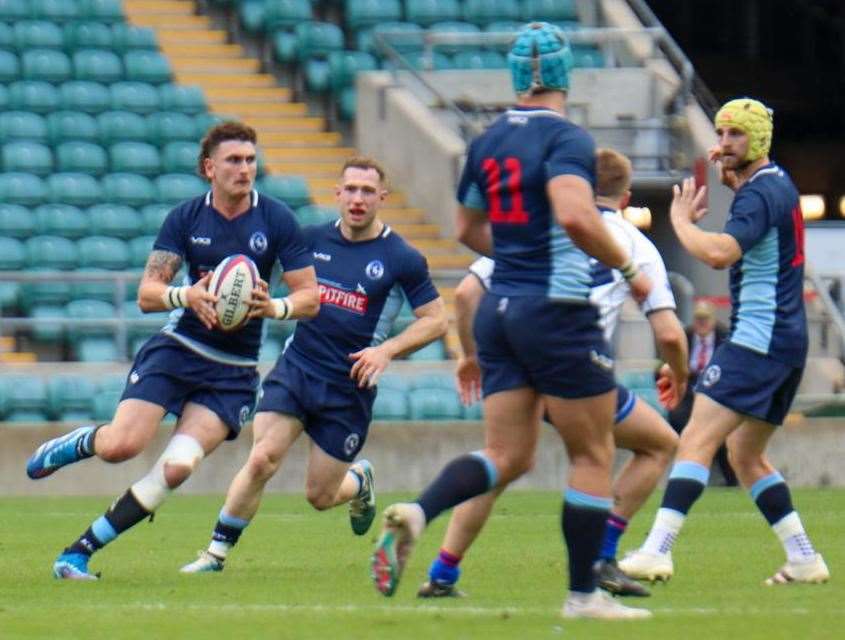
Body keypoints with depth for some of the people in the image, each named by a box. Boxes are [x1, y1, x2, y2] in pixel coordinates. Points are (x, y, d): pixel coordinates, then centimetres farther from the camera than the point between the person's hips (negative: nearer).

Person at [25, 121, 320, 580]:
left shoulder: (276, 220, -4)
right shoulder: (184, 219, -1)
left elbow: (310, 297, -3)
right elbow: (147, 293, -4)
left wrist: (274, 307, -24)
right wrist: (186, 295, -25)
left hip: (234, 373, 0)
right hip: (176, 349, 0)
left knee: (178, 466, -18)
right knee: (121, 446, -19)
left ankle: (81, 551, -9)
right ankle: (77, 443, 19)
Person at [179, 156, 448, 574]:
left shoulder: (401, 259, -5)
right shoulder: (313, 240, 4)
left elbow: (436, 320, -1)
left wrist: (387, 350, -14)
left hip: (349, 387, -2)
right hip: (296, 368, 2)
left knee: (319, 496, 4)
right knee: (261, 460, -19)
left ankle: (360, 482, 39)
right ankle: (216, 552, -9)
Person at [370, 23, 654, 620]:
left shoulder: (489, 141, 10)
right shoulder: (566, 138, -12)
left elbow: (469, 228, 22)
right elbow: (574, 216, -29)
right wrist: (629, 268, -17)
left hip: (499, 309, 7)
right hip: (556, 312, -7)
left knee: (507, 456, 8)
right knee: (593, 454, 6)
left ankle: (416, 513, -16)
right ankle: (584, 594, 7)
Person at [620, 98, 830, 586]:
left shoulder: (761, 193, -14)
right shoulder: (777, 183, 16)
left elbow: (720, 253, -30)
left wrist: (682, 220, -12)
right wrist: (731, 178, 20)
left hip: (758, 339, -10)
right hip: (788, 340, 10)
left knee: (697, 440, -17)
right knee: (746, 456, 17)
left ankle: (658, 550, -26)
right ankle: (804, 558, 13)